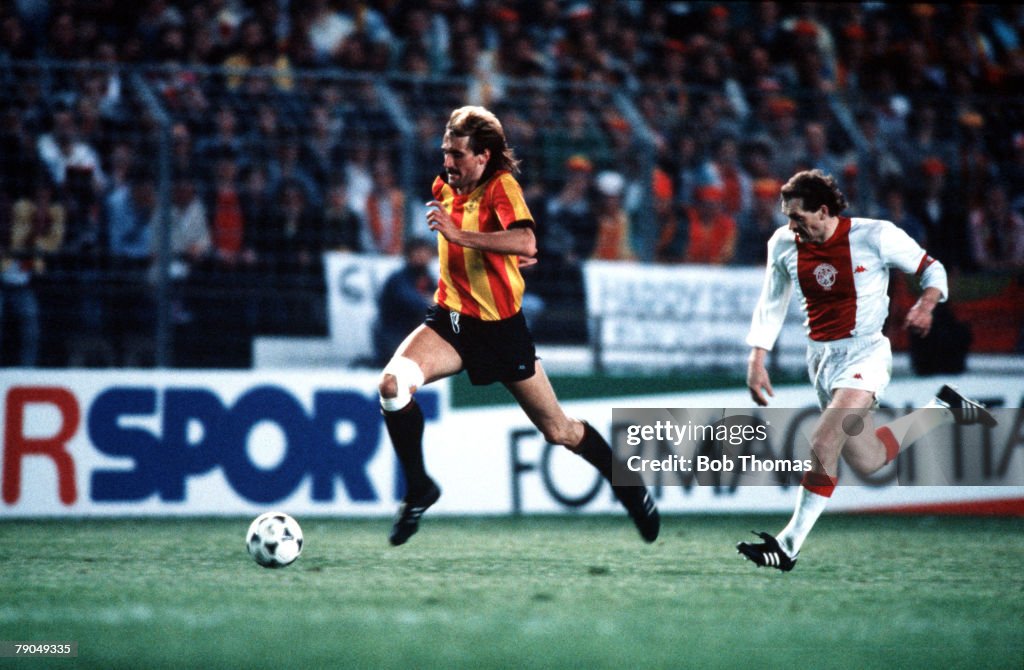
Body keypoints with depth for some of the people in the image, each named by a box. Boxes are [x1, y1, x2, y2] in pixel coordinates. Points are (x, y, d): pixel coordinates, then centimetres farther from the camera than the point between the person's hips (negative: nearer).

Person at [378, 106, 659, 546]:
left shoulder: (501, 186, -15)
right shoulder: (444, 188, 4)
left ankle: (629, 489, 31)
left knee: (560, 432, 5)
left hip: (500, 326, -5)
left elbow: (525, 242, -35)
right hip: (450, 319, 5)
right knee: (393, 382, -24)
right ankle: (418, 489, -8)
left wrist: (459, 234, -38)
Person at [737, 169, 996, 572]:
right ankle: (946, 410, 33)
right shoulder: (784, 244, 0)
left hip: (864, 354, -6)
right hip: (820, 357, 6)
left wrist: (926, 303, -23)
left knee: (823, 443, -23)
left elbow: (931, 269, -2)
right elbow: (771, 304, 12)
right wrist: (756, 361, 5)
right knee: (866, 461, 11)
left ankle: (789, 544, -17)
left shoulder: (875, 236, -13)